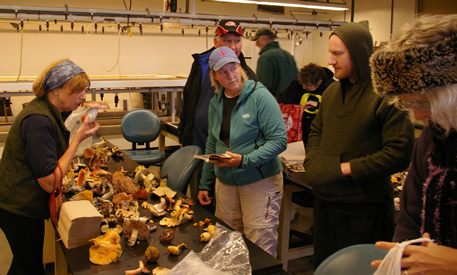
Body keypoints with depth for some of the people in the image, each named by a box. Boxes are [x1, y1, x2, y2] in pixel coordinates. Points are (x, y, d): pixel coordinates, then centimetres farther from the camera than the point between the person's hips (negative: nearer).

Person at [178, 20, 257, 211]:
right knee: (198, 204, 19)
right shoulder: (200, 65, 5)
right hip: (197, 148, 4)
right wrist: (183, 137, 11)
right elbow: (187, 102, 13)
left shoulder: (247, 76, -7)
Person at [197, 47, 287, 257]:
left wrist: (244, 160, -26)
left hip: (260, 182, -5)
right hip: (226, 182, 6)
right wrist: (204, 184, 15)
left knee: (259, 249, -1)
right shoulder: (216, 102, 7)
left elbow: (279, 140, -17)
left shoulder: (259, 96, -12)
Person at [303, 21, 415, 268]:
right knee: (323, 265, 21)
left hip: (364, 211, -7)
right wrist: (313, 162, 0)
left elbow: (399, 153, -20)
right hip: (325, 201, 7)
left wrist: (346, 168, -19)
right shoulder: (332, 92, 8)